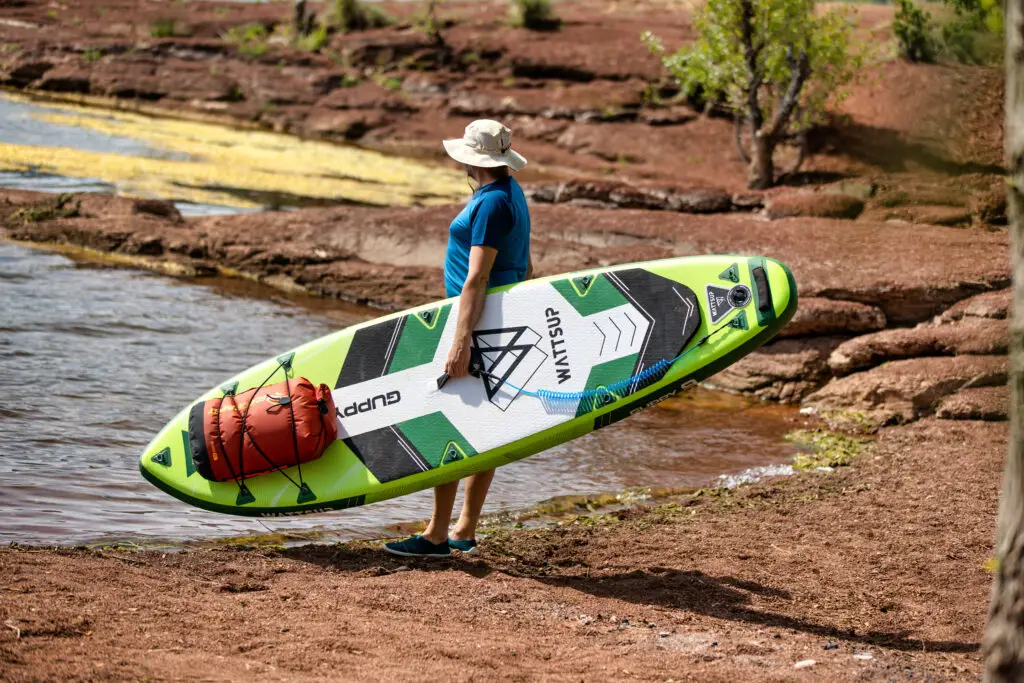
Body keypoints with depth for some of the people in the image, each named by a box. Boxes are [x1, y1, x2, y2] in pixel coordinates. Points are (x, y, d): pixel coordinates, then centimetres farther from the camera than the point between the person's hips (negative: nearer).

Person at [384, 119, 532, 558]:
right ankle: (465, 532, 16)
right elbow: (525, 266, 22)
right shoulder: (510, 193, 15)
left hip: (479, 323, -11)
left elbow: (477, 279, -23)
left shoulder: (492, 203, -17)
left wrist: (461, 343, -26)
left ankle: (437, 536, -7)